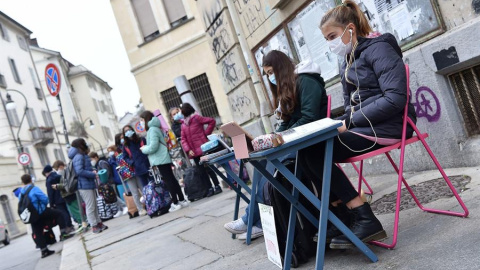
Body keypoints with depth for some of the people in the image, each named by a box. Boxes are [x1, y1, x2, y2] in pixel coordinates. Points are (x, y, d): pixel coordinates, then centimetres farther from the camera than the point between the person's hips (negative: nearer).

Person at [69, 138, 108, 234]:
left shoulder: (83, 156, 16)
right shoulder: (78, 156, -13)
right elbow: (79, 171, -22)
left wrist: (93, 172, 3)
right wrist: (93, 175, -16)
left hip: (90, 184, 9)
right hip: (85, 185, -9)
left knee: (94, 205, 14)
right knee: (90, 207, -3)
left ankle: (98, 222, 22)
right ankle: (94, 226, 4)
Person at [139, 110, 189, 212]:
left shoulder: (152, 129, -14)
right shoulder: (153, 128, 17)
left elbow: (153, 147, -20)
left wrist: (144, 149, -4)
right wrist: (146, 147, 10)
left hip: (160, 159, -10)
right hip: (163, 158, 10)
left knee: (168, 181, -5)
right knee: (172, 179, 12)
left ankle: (175, 203, 1)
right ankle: (182, 200, 16)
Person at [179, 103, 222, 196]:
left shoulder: (196, 118, -3)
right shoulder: (183, 125, 12)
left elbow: (212, 121, -5)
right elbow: (183, 139, 6)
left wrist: (206, 133, -7)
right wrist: (188, 150, -8)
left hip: (203, 149, -5)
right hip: (194, 152, 5)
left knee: (209, 169, -2)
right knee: (202, 171, 7)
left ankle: (217, 186, 9)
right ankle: (210, 189, 14)